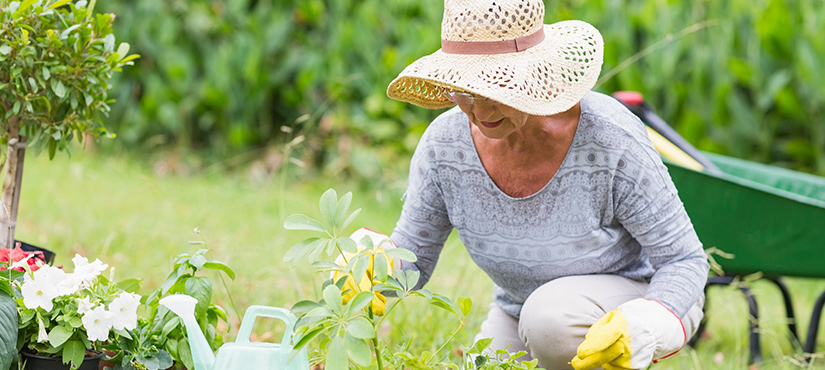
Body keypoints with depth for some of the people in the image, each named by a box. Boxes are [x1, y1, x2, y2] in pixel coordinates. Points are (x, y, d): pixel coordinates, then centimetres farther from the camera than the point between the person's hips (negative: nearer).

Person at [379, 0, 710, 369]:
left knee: (552, 315, -36)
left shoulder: (611, 141, -30)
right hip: (519, 308, 5)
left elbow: (683, 260, -21)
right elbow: (409, 262, -7)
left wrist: (646, 327, -41)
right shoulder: (445, 144, -18)